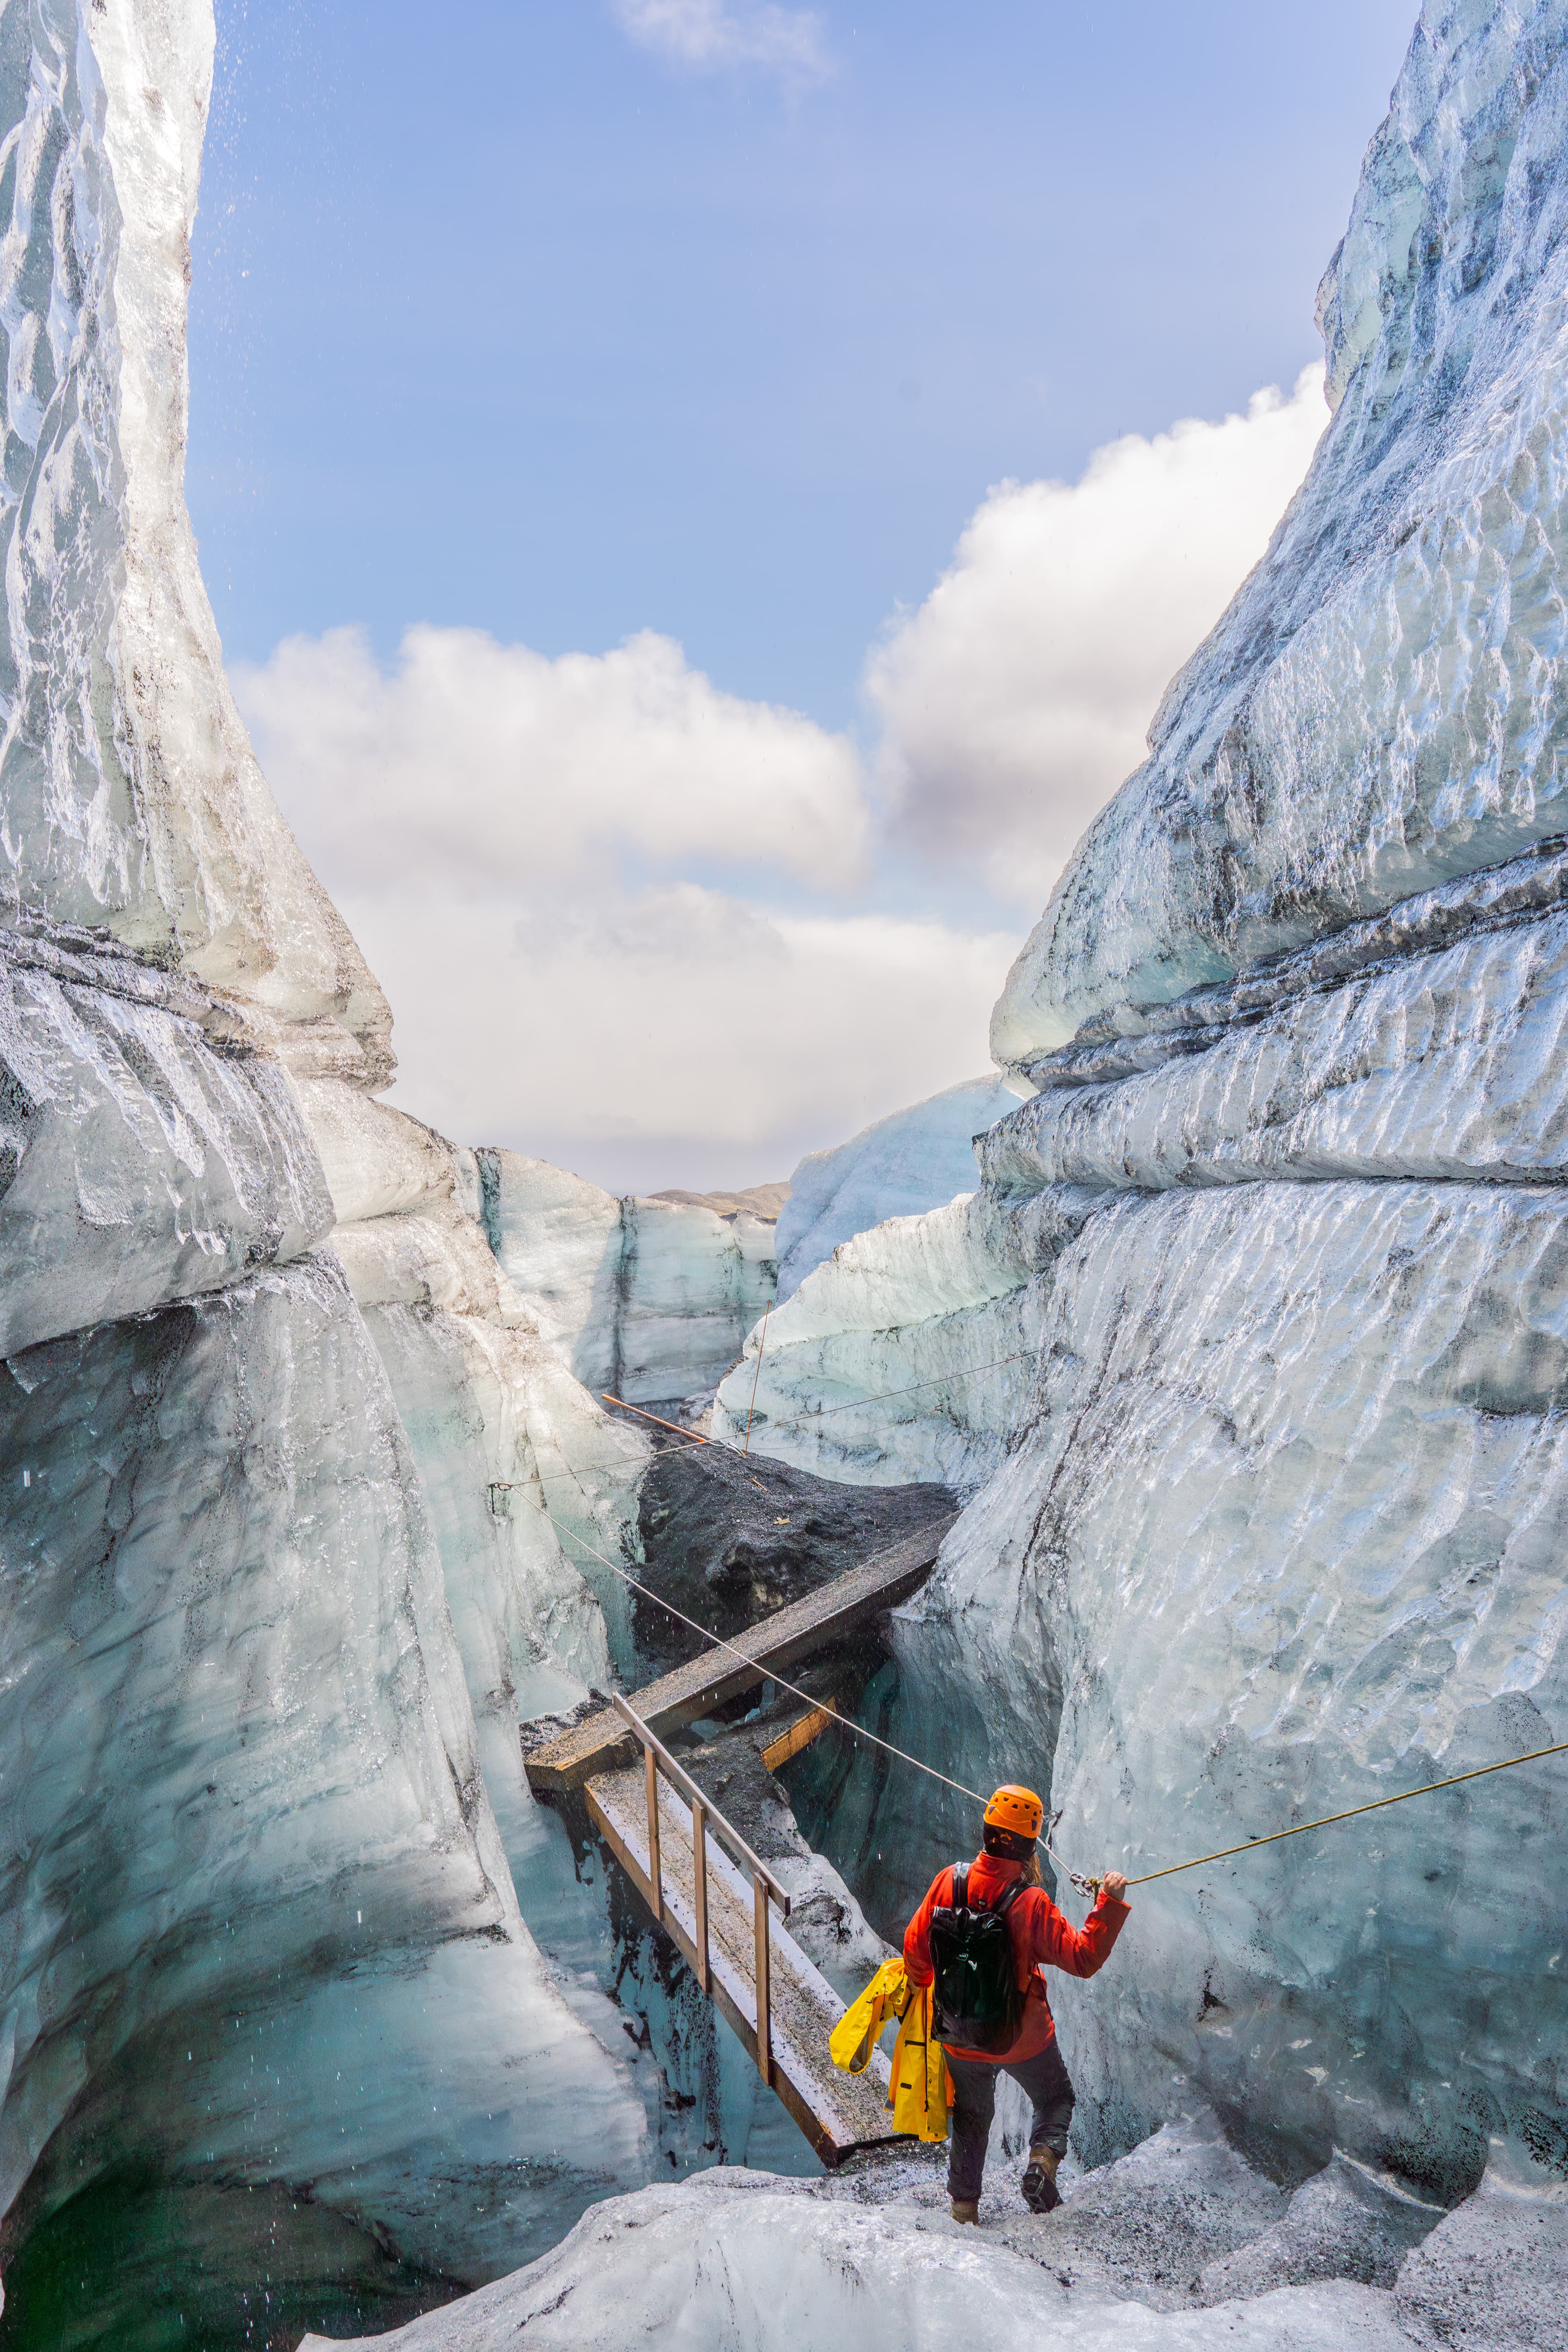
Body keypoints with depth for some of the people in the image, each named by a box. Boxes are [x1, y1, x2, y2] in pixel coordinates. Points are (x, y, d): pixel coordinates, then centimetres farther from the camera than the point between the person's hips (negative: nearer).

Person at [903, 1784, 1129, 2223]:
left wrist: (921, 1984, 14)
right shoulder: (1030, 1903, -28)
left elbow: (915, 1948, -7)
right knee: (1055, 2098, 25)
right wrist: (1109, 1904, -20)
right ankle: (1043, 2156, 1)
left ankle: (964, 2202, 31)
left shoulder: (948, 1882, -17)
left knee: (972, 2114, 27)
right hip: (1023, 2038, -3)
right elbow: (1082, 1959, -24)